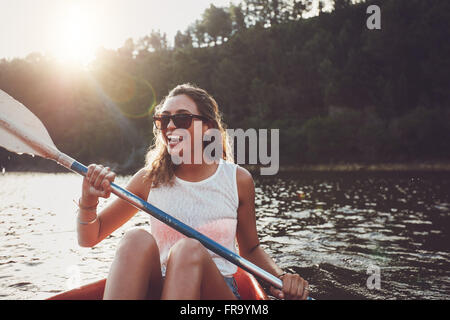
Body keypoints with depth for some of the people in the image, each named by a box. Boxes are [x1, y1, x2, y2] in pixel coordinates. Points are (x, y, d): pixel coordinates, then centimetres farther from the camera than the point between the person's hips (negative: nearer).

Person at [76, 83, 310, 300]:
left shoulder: (238, 180, 2)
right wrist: (88, 201, -14)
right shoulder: (149, 179, 3)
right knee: (136, 240, -31)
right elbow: (89, 239, 7)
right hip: (156, 289, 1)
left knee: (189, 249, -34)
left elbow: (250, 249, 15)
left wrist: (281, 278, -4)